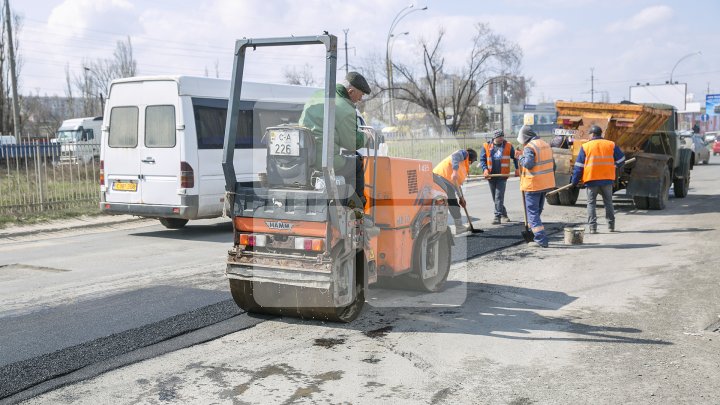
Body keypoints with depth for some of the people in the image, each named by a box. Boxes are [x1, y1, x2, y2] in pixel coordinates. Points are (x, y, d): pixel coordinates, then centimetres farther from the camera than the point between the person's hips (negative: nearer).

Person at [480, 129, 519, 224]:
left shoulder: (508, 146, 1)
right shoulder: (486, 146, 0)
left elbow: (515, 157, 12)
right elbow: (482, 159, 1)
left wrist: (517, 168, 4)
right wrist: (485, 169, -14)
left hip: (502, 176, -2)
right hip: (491, 176, 2)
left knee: (499, 197, -9)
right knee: (495, 198, 12)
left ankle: (497, 216, -7)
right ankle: (504, 214, 28)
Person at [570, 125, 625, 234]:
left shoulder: (585, 146, 0)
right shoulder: (611, 145, 6)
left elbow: (579, 166, -1)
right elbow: (621, 160, 11)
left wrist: (574, 181, 5)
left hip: (591, 179, -2)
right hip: (607, 179, 2)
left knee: (591, 203, 4)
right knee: (608, 202, 15)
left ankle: (592, 226, -4)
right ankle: (611, 225, 19)